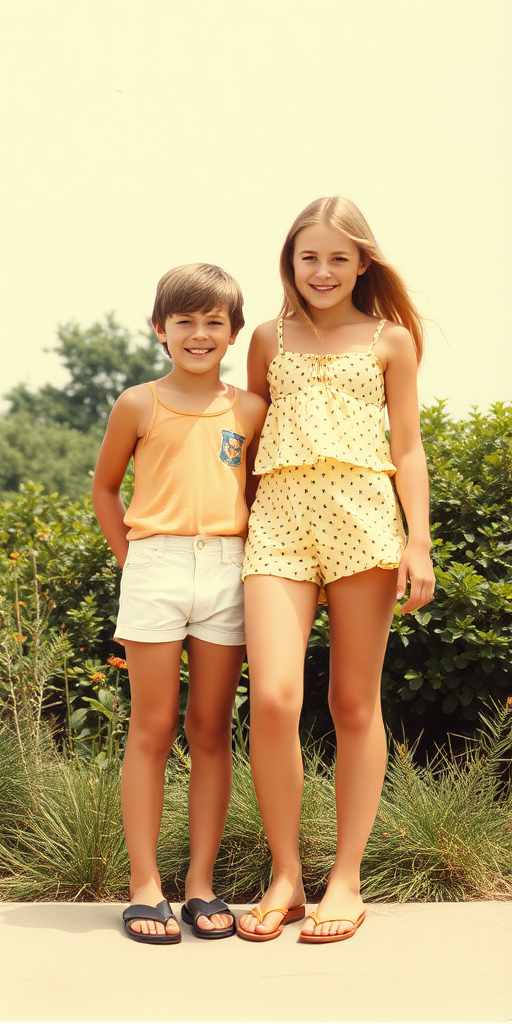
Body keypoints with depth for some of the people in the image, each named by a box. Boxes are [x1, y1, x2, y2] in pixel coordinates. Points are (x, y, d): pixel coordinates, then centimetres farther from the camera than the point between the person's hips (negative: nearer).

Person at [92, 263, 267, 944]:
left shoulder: (250, 410, 9)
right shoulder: (139, 405, 4)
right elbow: (105, 488, 13)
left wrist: (252, 557, 7)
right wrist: (132, 561, 6)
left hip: (227, 570, 2)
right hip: (155, 563, -2)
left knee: (211, 729, 5)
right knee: (152, 728, 0)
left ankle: (202, 883, 13)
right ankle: (145, 887, 6)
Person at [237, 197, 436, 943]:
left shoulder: (390, 340, 12)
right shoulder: (270, 340, 17)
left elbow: (407, 447, 9)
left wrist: (419, 541, -1)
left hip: (362, 516, -1)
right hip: (279, 518, 1)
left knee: (355, 703, 2)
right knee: (272, 697, -14)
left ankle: (346, 879, 12)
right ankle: (285, 876, 2)